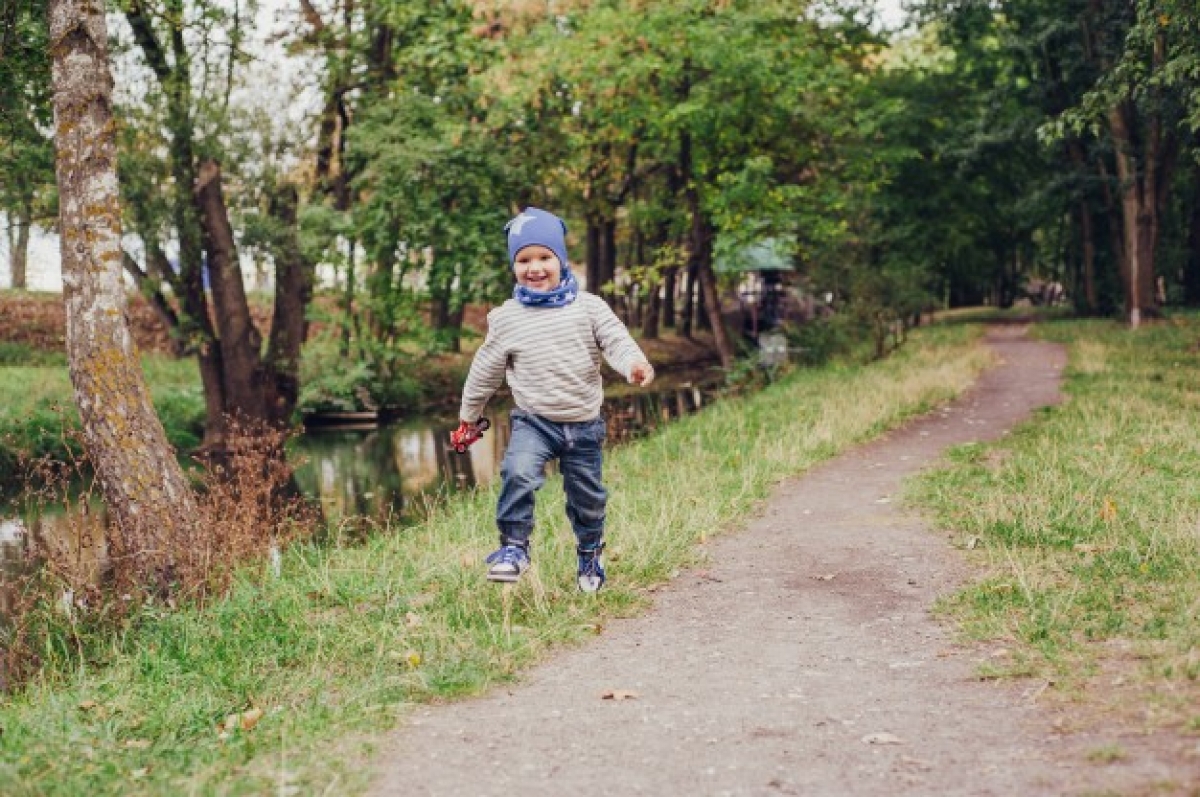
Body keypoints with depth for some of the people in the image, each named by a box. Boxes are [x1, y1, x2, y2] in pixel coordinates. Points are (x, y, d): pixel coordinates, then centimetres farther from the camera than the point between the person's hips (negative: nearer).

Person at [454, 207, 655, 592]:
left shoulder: (588, 307, -5)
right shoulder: (506, 318, -3)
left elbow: (616, 340, -10)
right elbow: (486, 370, 9)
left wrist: (635, 363, -33)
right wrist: (468, 415, 18)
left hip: (584, 424, 1)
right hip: (533, 421, -1)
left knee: (588, 496, 13)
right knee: (518, 473, -28)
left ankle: (591, 554, 39)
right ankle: (513, 547, -12)